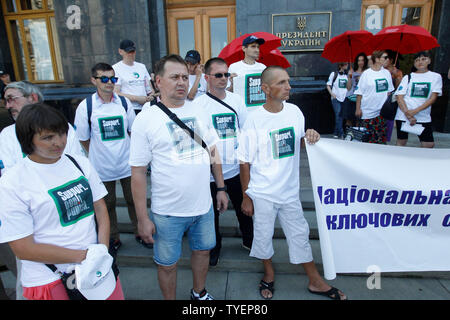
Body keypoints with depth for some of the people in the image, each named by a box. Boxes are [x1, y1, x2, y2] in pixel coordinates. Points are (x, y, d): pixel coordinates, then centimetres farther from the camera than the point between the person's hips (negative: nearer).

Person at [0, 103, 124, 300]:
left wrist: (102, 250, -10)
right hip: (49, 281, -3)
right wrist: (84, 255, -16)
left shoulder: (80, 163, 1)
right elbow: (23, 249, -13)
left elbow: (100, 208, 5)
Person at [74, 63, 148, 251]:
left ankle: (140, 233, 35)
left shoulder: (124, 102, -3)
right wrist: (99, 154, 3)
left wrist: (127, 150, 8)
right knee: (107, 204, 15)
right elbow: (83, 139, 0)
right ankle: (113, 238, 35)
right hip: (102, 166, -1)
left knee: (133, 200, 15)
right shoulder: (85, 106, -9)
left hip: (127, 163, 2)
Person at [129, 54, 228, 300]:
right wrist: (142, 219, -10)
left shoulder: (198, 111, 2)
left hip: (203, 205, 5)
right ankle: (170, 300, 41)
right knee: (167, 264, 13)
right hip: (167, 212, -4)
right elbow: (138, 172, -11)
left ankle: (199, 293, 49)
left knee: (203, 251, 22)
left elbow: (213, 152, 11)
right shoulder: (145, 119, -12)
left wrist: (220, 188, 10)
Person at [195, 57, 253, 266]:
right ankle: (214, 247, 36)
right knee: (212, 211, 14)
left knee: (243, 207, 18)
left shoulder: (237, 100, 3)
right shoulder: (199, 104, -8)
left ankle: (249, 240, 41)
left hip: (236, 168, 3)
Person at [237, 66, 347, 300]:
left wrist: (310, 136, -8)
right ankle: (269, 273, 41)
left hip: (290, 190, 4)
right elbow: (245, 162, -9)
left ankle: (315, 281, 35)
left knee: (300, 234, 16)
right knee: (263, 235, 13)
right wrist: (246, 197, -6)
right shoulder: (254, 119, -13)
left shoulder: (295, 111, -1)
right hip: (262, 193, -3)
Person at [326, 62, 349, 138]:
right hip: (336, 98, -4)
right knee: (338, 115, -14)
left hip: (344, 98, 4)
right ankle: (341, 133, -13)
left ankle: (336, 133, 16)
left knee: (341, 116, 5)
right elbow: (328, 85, 2)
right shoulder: (334, 74, 2)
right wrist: (332, 93, -11)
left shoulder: (346, 75, 13)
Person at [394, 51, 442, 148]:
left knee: (429, 145, -2)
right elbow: (399, 97, -3)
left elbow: (433, 98, -3)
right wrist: (408, 115, -14)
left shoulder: (436, 77, 5)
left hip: (423, 117, 0)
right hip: (403, 116, 0)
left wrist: (416, 111, -16)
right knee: (401, 142, 7)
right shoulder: (407, 77, 5)